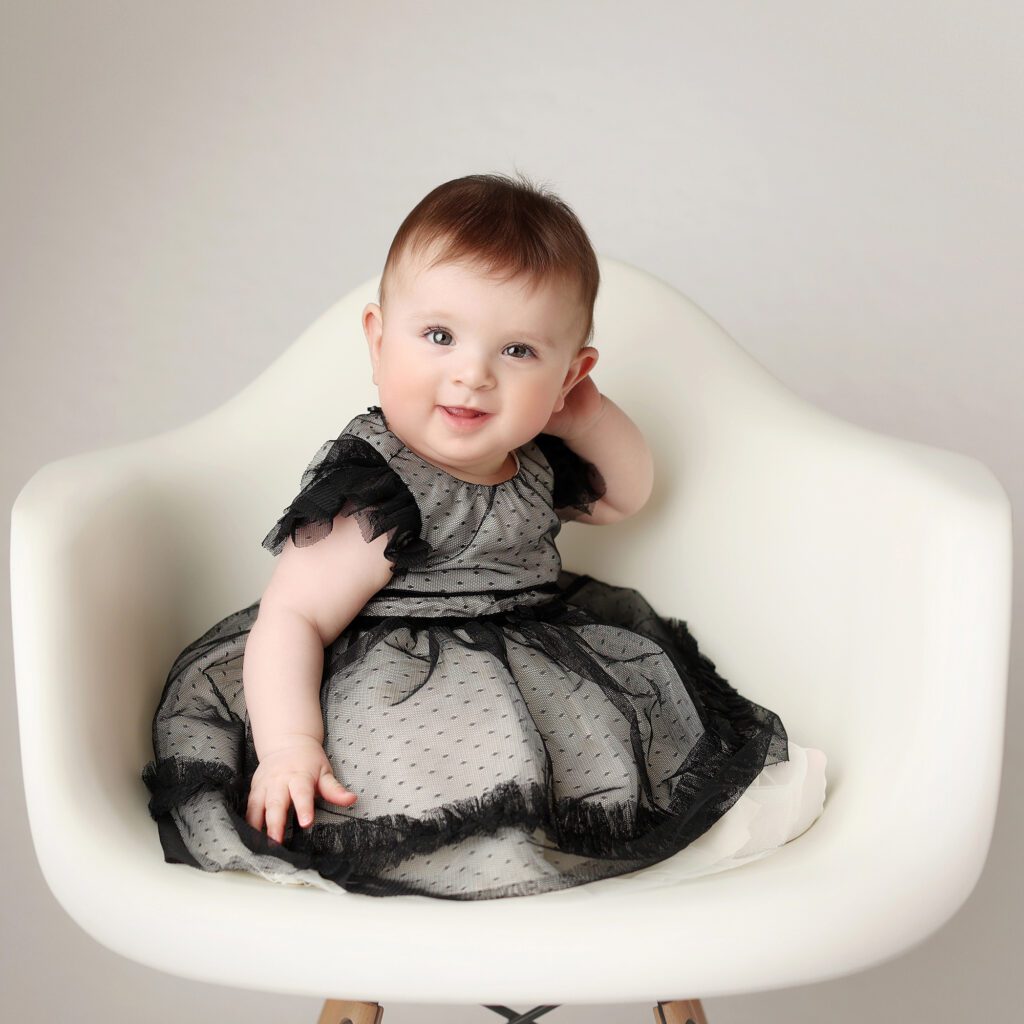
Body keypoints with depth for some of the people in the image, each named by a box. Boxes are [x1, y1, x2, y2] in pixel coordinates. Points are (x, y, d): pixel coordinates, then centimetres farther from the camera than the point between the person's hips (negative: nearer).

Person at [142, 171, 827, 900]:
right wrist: (289, 748, -35)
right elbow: (291, 618, -21)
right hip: (411, 697, -8)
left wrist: (586, 415, 0)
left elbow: (625, 497, 19)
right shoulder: (377, 498, -21)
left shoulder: (532, 460, 3)